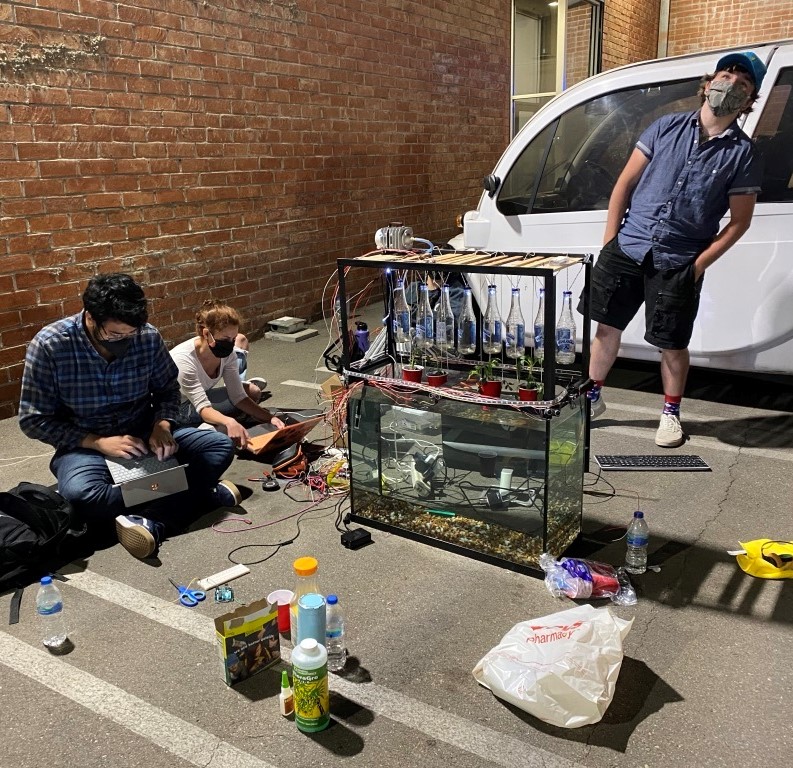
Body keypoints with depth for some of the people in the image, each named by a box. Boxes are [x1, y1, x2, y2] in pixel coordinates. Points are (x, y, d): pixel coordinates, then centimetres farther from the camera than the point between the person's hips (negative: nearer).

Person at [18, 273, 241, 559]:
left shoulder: (148, 336, -11)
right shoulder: (49, 345, -17)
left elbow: (168, 389, 5)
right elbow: (34, 419, -12)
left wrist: (162, 426, -16)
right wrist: (98, 442, -23)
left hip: (143, 435, 3)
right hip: (85, 444, -3)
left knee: (221, 446, -16)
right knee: (79, 494, -37)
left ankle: (153, 521, -31)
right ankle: (206, 496, -26)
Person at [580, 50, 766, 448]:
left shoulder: (743, 154, 1)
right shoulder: (667, 127, 6)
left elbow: (739, 221, 1)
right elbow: (625, 183, 7)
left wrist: (700, 263, -9)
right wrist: (610, 239, 1)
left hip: (679, 263, -2)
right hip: (626, 247, 2)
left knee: (672, 344, 4)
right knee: (607, 326, 8)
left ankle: (671, 413, 26)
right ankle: (592, 397, 26)